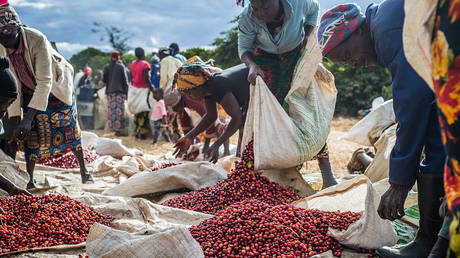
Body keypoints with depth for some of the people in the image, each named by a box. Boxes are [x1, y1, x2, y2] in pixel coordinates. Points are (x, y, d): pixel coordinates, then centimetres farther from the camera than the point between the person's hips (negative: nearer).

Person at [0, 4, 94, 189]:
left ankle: (83, 170, 21)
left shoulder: (37, 40, -37)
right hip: (29, 90, 3)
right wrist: (15, 122, -22)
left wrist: (28, 118, -40)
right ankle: (29, 179, 5)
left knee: (69, 128, 4)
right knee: (31, 134, -4)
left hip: (57, 85, -3)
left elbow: (44, 82, -36)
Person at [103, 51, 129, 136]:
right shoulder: (121, 67, -4)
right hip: (119, 91, -3)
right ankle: (120, 129, -3)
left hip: (110, 91, 3)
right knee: (119, 110, -2)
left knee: (112, 110, 7)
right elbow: (125, 80, -3)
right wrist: (126, 92, 1)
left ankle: (115, 128, 8)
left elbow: (104, 80, 5)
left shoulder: (107, 67, 3)